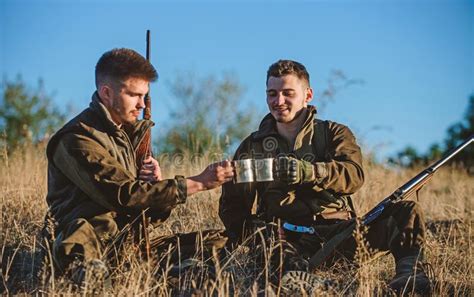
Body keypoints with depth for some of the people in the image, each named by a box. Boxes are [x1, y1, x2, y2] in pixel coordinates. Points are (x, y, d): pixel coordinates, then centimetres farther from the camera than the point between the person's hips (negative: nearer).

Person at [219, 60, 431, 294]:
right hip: (290, 239, -1)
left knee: (407, 212, -23)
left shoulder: (334, 134, 16)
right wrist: (252, 237, -4)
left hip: (339, 231, 1)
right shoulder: (251, 147, 20)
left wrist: (308, 172, -27)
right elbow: (230, 205, 19)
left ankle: (408, 271, -43)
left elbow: (354, 175, -6)